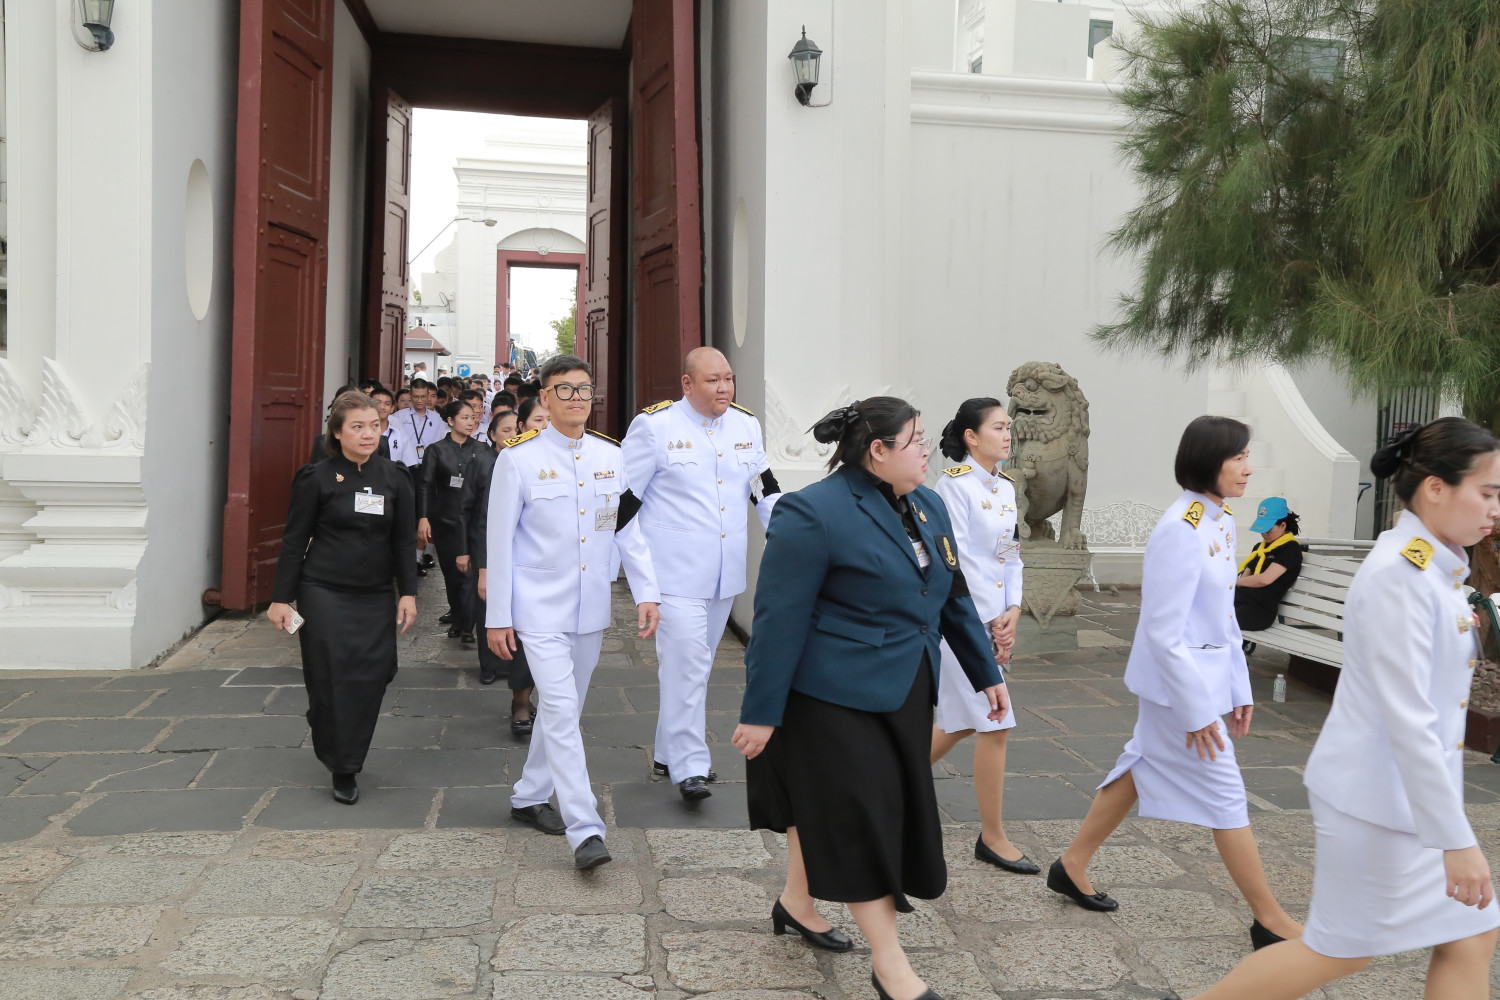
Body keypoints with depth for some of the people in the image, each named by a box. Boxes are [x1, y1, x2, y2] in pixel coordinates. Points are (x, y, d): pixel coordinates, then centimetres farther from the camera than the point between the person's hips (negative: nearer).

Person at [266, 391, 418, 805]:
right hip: (324, 594, -3)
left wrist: (407, 592, 2)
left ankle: (348, 760, 20)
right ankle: (340, 768, 15)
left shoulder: (394, 477, 5)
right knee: (331, 680, -2)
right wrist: (281, 598, -2)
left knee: (372, 676, -2)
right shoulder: (317, 478, -4)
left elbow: (403, 540, 8)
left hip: (376, 596, 3)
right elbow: (294, 541, -1)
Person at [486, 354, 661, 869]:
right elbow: (500, 540, -4)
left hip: (591, 610, 5)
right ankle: (585, 831, -11)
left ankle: (529, 796, 34)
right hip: (541, 609, -5)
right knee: (560, 710, -12)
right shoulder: (519, 458, -6)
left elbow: (630, 529, 9)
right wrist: (498, 616, -5)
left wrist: (646, 593, 0)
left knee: (565, 708, 15)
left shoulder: (610, 456, 5)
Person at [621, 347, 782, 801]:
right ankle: (688, 767, -1)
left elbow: (766, 490, 16)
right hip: (675, 571, -6)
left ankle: (670, 752, 29)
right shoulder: (654, 426, -8)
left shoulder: (746, 426, 9)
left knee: (696, 664, 14)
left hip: (725, 573, 6)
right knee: (685, 664, -11)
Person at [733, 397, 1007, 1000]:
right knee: (858, 815, 0)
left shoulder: (928, 507, 7)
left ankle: (796, 903, 41)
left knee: (825, 806, 20)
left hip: (901, 695, 8)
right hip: (834, 696, -8)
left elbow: (953, 597, 16)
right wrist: (761, 713, -17)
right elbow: (779, 620, -18)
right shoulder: (812, 514, -17)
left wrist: (986, 673, 16)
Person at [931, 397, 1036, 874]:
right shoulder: (954, 484, -14)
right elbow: (958, 558, -17)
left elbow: (1011, 553, 12)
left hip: (993, 616, 9)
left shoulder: (1005, 487, 11)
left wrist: (1013, 611, -1)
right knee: (996, 722, -5)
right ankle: (992, 837, 8)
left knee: (958, 719, 17)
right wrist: (991, 622, -13)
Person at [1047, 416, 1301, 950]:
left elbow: (1224, 616, 14)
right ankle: (1270, 921, 17)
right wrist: (1196, 710, -19)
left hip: (1207, 671, 10)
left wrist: (1238, 687, 14)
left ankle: (1072, 867, 32)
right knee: (1224, 795, 2)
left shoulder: (1221, 522, 6)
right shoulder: (1180, 530, -23)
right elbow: (1163, 633, -23)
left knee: (1141, 769, 18)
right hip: (1177, 680, -10)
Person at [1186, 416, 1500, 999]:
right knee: (1341, 951, 6)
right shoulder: (1400, 576, -23)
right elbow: (1407, 719, -27)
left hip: (1417, 792, 9)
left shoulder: (1432, 566, 7)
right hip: (1377, 798, -9)